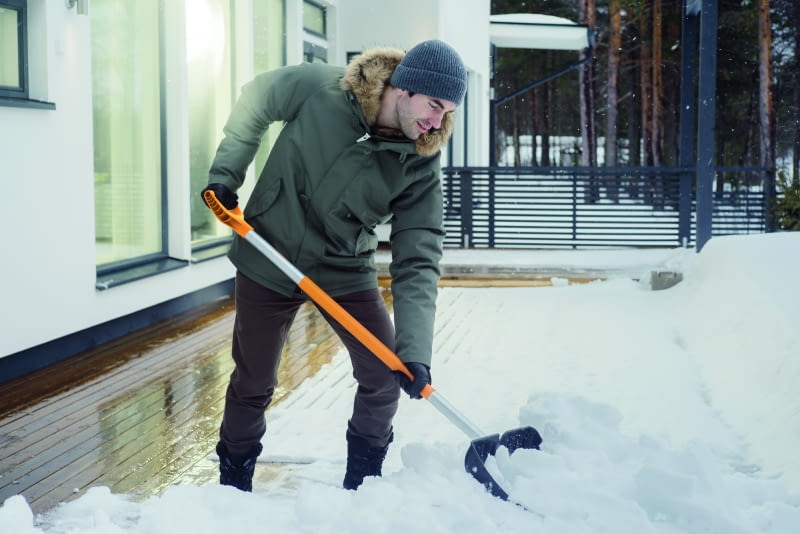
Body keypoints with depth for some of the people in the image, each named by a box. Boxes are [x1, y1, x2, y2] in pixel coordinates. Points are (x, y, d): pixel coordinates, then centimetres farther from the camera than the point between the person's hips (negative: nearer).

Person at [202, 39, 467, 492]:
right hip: (269, 258, -1)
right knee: (253, 383, 10)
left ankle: (363, 483, 20)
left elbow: (418, 262, -21)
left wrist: (416, 350, -30)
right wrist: (226, 174, -4)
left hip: (346, 270, 2)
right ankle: (234, 482, 33)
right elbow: (254, 103, -1)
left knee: (385, 374, -4)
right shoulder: (317, 86, -21)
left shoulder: (420, 166, -17)